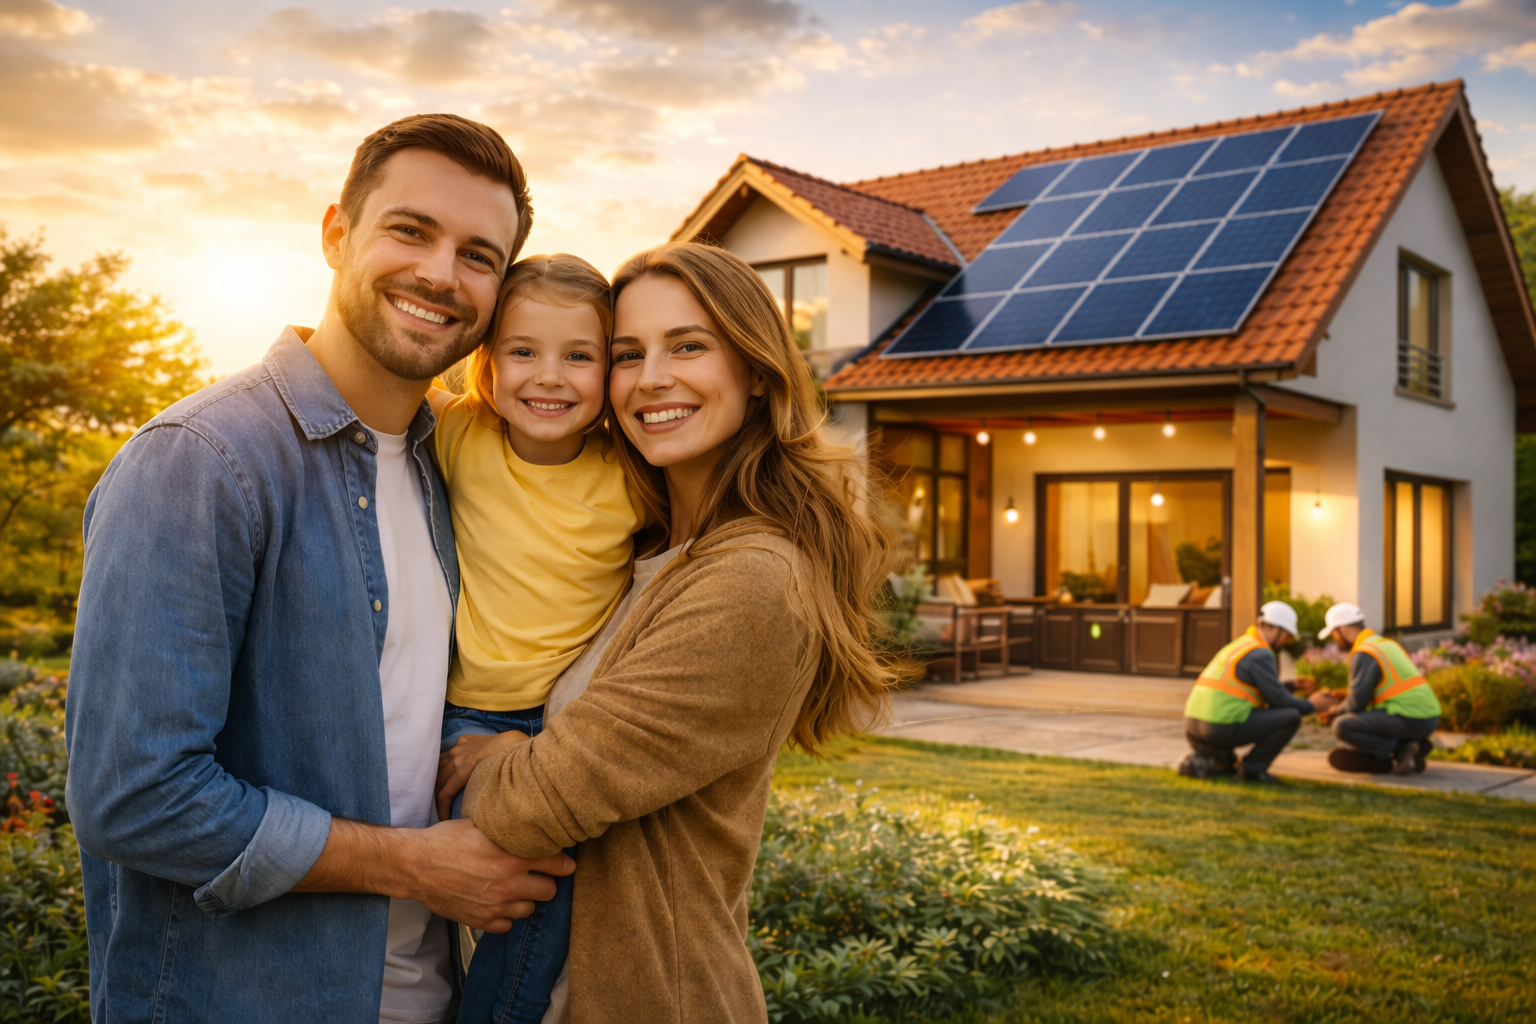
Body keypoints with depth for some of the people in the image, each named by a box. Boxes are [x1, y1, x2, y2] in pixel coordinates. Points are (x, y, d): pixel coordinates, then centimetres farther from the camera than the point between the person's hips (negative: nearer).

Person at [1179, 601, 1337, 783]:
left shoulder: (1238, 647, 22)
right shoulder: (1261, 653, -7)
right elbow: (1278, 700, -5)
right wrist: (1311, 706, 11)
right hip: (1223, 726, -9)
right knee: (1291, 717, 0)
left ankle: (1202, 760, 10)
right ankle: (1252, 768, 2)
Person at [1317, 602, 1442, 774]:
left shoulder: (1363, 654, -12)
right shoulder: (1387, 644, 18)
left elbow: (1358, 701, -17)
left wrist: (1337, 711, 4)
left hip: (1408, 719, -10)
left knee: (1342, 726, -16)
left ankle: (1400, 752, -9)